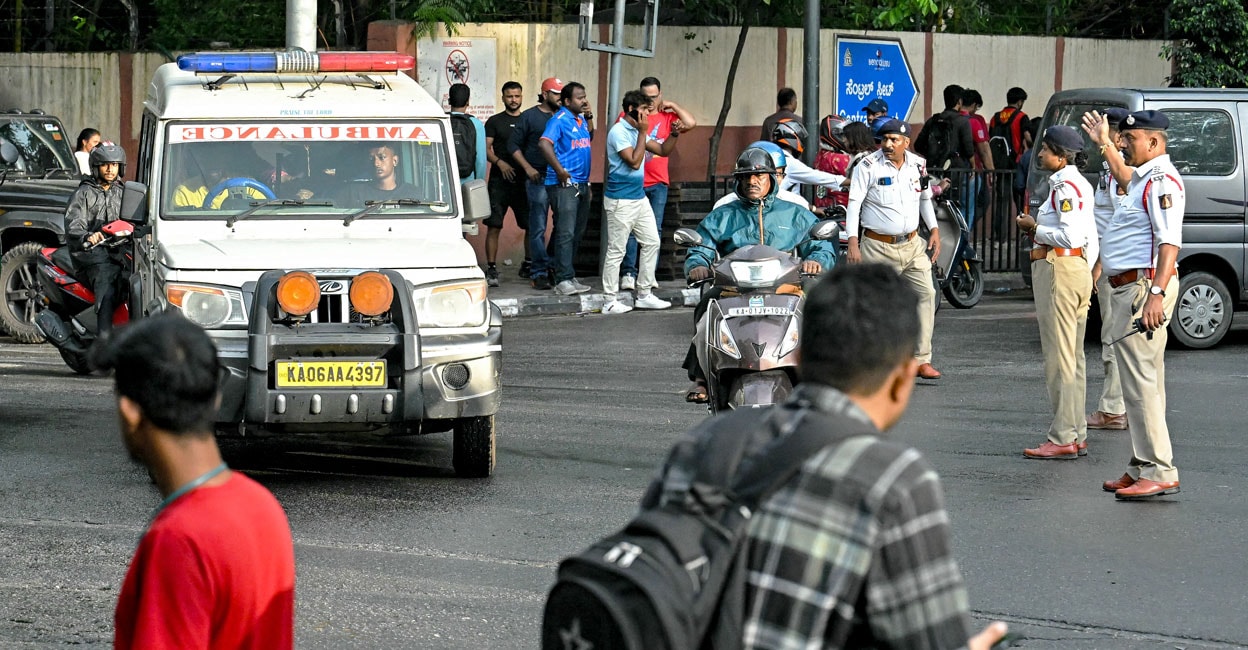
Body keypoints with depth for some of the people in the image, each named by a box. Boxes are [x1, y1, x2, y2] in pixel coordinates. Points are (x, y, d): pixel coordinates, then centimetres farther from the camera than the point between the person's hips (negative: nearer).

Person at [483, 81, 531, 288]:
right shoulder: (494, 121, 6)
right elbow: (485, 148, -1)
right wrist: (499, 162, -18)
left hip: (524, 180, 3)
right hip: (500, 180, -3)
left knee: (531, 224, 5)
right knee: (494, 225, -7)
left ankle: (529, 263, 21)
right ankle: (491, 268, -6)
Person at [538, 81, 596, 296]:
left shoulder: (581, 119, 14)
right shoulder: (560, 120, -11)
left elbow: (589, 138, 31)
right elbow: (544, 143, -23)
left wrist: (589, 117, 13)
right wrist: (560, 170, -23)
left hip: (581, 184, 9)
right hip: (564, 184, -9)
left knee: (578, 232, 13)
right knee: (566, 233, -11)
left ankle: (568, 276, 21)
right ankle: (564, 280, -13)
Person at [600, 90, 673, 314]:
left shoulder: (637, 130, 12)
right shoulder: (619, 132, -14)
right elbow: (634, 161, -21)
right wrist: (642, 133, -17)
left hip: (639, 197, 9)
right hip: (620, 201, -9)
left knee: (652, 243, 10)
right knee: (616, 251, -4)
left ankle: (644, 295, 18)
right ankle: (610, 301, 1)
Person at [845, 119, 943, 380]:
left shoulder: (918, 165, 6)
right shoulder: (868, 167, -8)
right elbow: (854, 204, -10)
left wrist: (934, 230, 11)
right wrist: (853, 242, -18)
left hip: (912, 244, 4)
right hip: (878, 247, -4)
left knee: (926, 294, -6)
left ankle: (922, 360, -3)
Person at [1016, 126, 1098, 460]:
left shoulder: (1067, 186, -15)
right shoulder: (1078, 184, 17)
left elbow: (1071, 235, -23)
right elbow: (1089, 238, 20)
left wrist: (1035, 229, -12)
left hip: (1059, 269, -11)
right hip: (1077, 268, 11)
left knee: (1059, 357, -8)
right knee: (1072, 357, 13)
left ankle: (1063, 438, -7)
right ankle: (1076, 435, 18)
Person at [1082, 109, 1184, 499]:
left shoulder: (1161, 181, -15)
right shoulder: (1144, 178, 18)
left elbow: (1170, 242, -25)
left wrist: (1157, 293, -33)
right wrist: (1104, 144, 54)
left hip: (1144, 286, -11)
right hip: (1129, 287, 11)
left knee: (1140, 380, -13)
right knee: (1141, 381, 13)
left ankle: (1159, 472, -14)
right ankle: (1142, 468, 18)